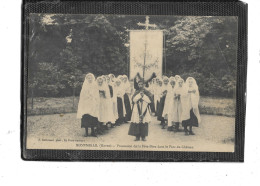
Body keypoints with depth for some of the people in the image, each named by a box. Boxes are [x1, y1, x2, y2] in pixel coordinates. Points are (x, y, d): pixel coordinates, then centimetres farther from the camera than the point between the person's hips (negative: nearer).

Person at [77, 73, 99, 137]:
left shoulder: (95, 86, 8)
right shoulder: (84, 86, 4)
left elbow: (97, 96, 10)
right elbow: (82, 96, 3)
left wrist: (97, 103, 3)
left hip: (93, 104, 2)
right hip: (86, 104, -2)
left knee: (93, 118, -1)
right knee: (86, 117, -9)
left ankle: (93, 131, 8)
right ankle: (86, 131, -3)